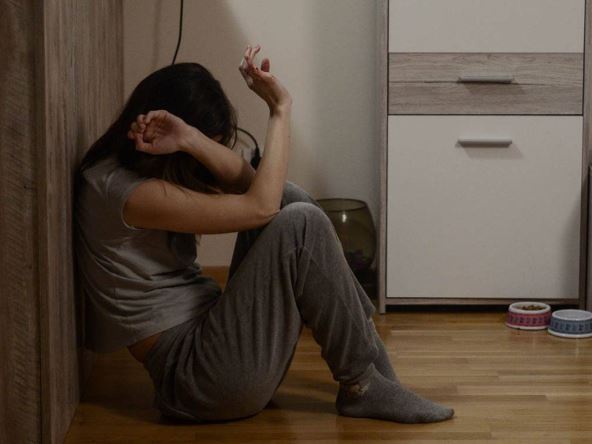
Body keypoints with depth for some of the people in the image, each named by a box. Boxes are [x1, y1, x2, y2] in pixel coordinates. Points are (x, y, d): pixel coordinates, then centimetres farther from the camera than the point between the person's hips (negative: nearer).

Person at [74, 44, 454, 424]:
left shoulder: (138, 171, 11)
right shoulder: (125, 190, -19)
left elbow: (245, 181, -3)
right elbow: (259, 206, -19)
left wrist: (191, 139, -19)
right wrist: (280, 110, -11)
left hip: (207, 333, 10)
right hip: (191, 374, -10)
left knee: (287, 199, 2)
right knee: (301, 223, -20)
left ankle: (365, 340, 1)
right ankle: (363, 385, -9)